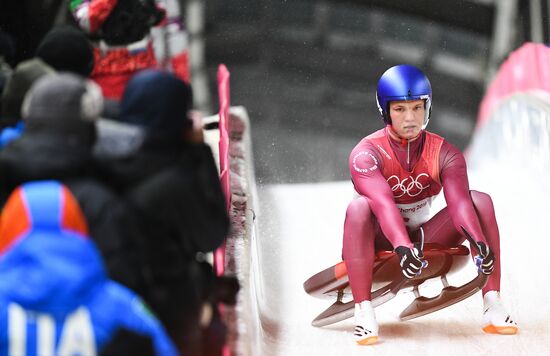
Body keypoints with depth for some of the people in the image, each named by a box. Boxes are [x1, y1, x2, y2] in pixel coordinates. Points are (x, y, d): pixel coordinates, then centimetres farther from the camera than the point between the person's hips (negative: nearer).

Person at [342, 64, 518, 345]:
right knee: (359, 207, -35)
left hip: (424, 240, 4)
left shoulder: (444, 153, -7)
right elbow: (383, 204, -35)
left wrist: (479, 241, -44)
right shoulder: (366, 153, -17)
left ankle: (492, 305, -22)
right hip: (379, 244, -3)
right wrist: (402, 247, -53)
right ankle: (363, 312, -39)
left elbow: (459, 201, -24)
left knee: (481, 201, -17)